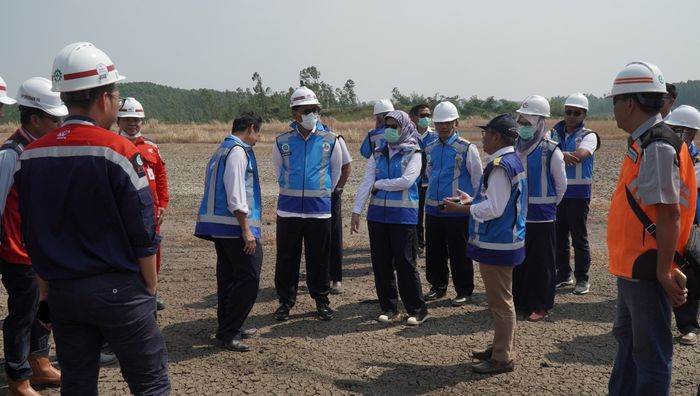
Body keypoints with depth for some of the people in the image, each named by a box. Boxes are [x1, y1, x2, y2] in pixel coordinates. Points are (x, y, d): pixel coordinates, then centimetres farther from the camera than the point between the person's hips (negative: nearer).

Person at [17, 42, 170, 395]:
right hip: (117, 289, -6)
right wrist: (150, 287, 0)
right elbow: (143, 233, -13)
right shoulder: (117, 151, -15)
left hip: (61, 294, 6)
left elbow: (29, 233, 9)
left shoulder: (30, 155, 3)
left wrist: (52, 283, 18)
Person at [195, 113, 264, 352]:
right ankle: (228, 333, -3)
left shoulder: (222, 150, 19)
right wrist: (246, 230, -18)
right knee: (249, 278, -6)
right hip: (234, 225, -10)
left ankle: (229, 328, 24)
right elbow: (235, 194, -19)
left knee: (229, 276, 15)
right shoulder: (238, 151, -11)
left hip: (218, 225, 10)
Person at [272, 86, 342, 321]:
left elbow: (336, 171, 14)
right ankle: (286, 300, 18)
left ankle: (321, 300, 20)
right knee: (287, 257, 6)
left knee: (319, 258, 7)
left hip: (319, 208, 0)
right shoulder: (282, 142, 1)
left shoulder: (330, 141, 1)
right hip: (288, 208, 0)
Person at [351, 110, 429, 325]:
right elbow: (366, 182, 1)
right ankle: (389, 308, 20)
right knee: (381, 263, 8)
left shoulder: (413, 154, -3)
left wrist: (379, 184, -8)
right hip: (377, 214, 5)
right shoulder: (378, 154, 9)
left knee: (405, 263, -3)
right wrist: (356, 211, -6)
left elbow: (406, 181, -18)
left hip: (403, 215, -5)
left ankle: (417, 310, 10)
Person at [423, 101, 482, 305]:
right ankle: (438, 286, 28)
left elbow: (478, 180, -3)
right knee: (434, 251, 12)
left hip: (458, 211, -5)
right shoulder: (430, 149, 9)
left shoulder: (467, 148, -6)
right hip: (433, 209, 5)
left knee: (459, 253, 2)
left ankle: (464, 291, 15)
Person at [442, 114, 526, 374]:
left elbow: (494, 209, -24)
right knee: (501, 299, 20)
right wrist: (473, 200, 12)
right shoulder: (514, 161, 11)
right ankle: (501, 347, 32)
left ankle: (503, 358, 9)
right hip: (507, 239, 10)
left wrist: (460, 209, -15)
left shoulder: (499, 166, -21)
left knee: (500, 301, -1)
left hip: (496, 244, -10)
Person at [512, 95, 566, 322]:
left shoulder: (551, 151, -11)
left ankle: (540, 306, 14)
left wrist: (548, 205, 7)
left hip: (541, 217, -5)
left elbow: (561, 185, -2)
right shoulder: (515, 148, 3)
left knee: (541, 263, 4)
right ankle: (518, 300, 25)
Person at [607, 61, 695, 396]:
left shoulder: (657, 147, -20)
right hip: (632, 265, 10)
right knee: (627, 336, 23)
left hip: (646, 268, -10)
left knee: (650, 351, 2)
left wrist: (663, 271, -22)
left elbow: (670, 214, -23)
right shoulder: (642, 143, 10)